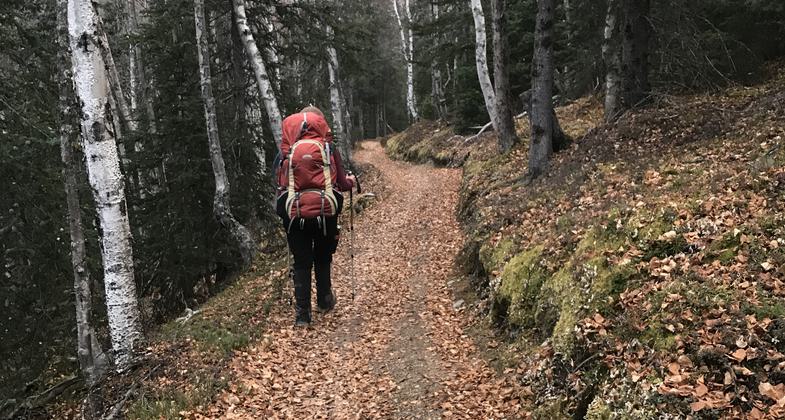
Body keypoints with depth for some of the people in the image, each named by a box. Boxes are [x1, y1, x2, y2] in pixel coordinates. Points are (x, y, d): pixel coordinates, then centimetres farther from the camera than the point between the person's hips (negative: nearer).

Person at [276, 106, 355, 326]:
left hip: (295, 214, 0)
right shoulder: (328, 148, 0)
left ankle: (302, 314, 6)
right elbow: (341, 182, 2)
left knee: (301, 263, 8)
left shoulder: (286, 152, 3)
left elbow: (281, 184, 5)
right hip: (325, 211, 0)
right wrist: (350, 181, 23)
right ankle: (325, 300, 34)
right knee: (323, 258, 20)